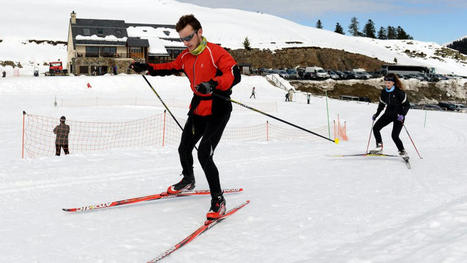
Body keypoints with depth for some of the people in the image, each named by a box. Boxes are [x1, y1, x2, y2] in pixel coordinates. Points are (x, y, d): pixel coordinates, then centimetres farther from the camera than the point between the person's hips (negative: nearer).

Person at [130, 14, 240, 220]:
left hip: (217, 110, -8)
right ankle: (188, 181, 48)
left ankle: (218, 200, -6)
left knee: (204, 154, -19)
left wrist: (213, 83, -42)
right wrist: (147, 68, 16)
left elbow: (234, 75, -26)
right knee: (184, 149, 19)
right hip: (198, 109, 8)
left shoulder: (215, 52, -16)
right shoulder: (185, 57, 6)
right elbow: (170, 68, 25)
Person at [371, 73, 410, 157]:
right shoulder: (384, 91, -2)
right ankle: (379, 147, 6)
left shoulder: (399, 92, -19)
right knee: (375, 128, -6)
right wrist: (376, 114, 9)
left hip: (398, 116, -6)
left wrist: (402, 115, -28)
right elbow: (382, 104, 13)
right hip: (388, 114, 6)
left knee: (394, 136, -14)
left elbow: (407, 105, -15)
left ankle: (402, 152, 5)